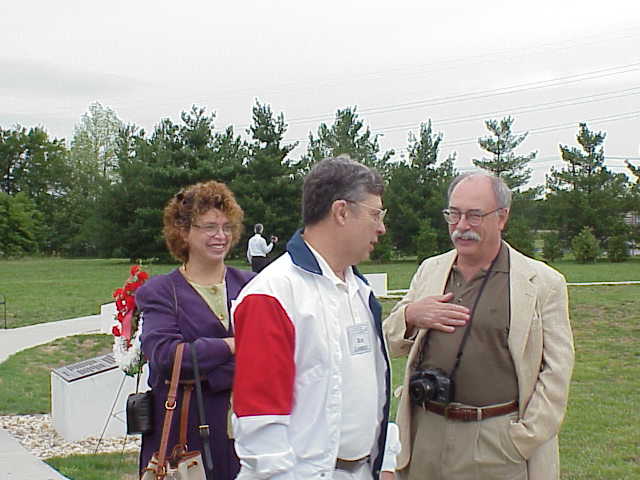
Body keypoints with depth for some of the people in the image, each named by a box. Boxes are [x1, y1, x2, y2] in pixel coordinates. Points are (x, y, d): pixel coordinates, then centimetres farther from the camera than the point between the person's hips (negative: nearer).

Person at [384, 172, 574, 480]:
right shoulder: (430, 270, 10)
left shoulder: (543, 283, -3)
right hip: (426, 434, 4)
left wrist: (525, 441, -10)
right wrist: (409, 315, -7)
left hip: (499, 443, -3)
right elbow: (390, 345, 13)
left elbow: (556, 371, -4)